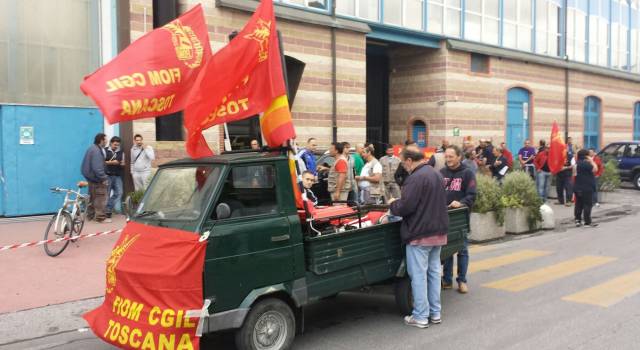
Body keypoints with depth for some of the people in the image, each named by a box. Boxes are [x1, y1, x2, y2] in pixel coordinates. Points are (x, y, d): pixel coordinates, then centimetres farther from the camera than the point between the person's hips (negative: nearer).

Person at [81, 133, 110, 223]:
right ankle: (100, 217, -5)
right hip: (96, 178, -11)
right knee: (101, 198, -6)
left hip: (91, 176, 11)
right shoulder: (97, 151, -21)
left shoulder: (92, 148, 12)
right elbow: (97, 168, -28)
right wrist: (104, 178, -23)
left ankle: (91, 215, 27)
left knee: (92, 197, 18)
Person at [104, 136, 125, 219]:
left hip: (118, 176, 4)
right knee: (106, 194, -1)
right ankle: (107, 211, 9)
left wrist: (122, 164, -3)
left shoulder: (121, 152, 15)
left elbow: (123, 164, 21)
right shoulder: (105, 151, 2)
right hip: (107, 175, -4)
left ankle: (109, 208, 5)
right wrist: (110, 162, -14)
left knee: (119, 193, -5)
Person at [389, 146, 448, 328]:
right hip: (439, 232, 9)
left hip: (420, 235, -9)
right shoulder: (437, 174, 12)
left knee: (419, 275, 0)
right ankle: (435, 312, 22)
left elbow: (405, 207, -22)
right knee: (434, 272, 15)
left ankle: (421, 316, 5)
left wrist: (393, 204, 0)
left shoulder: (416, 178, -18)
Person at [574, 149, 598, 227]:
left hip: (578, 188, 9)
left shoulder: (577, 163, 12)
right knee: (587, 205, -5)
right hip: (586, 188, -9)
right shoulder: (585, 163, -17)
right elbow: (595, 169, -20)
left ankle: (578, 220, 14)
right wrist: (591, 161, -8)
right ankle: (587, 222, -4)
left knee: (579, 205, 12)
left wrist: (590, 161, 14)